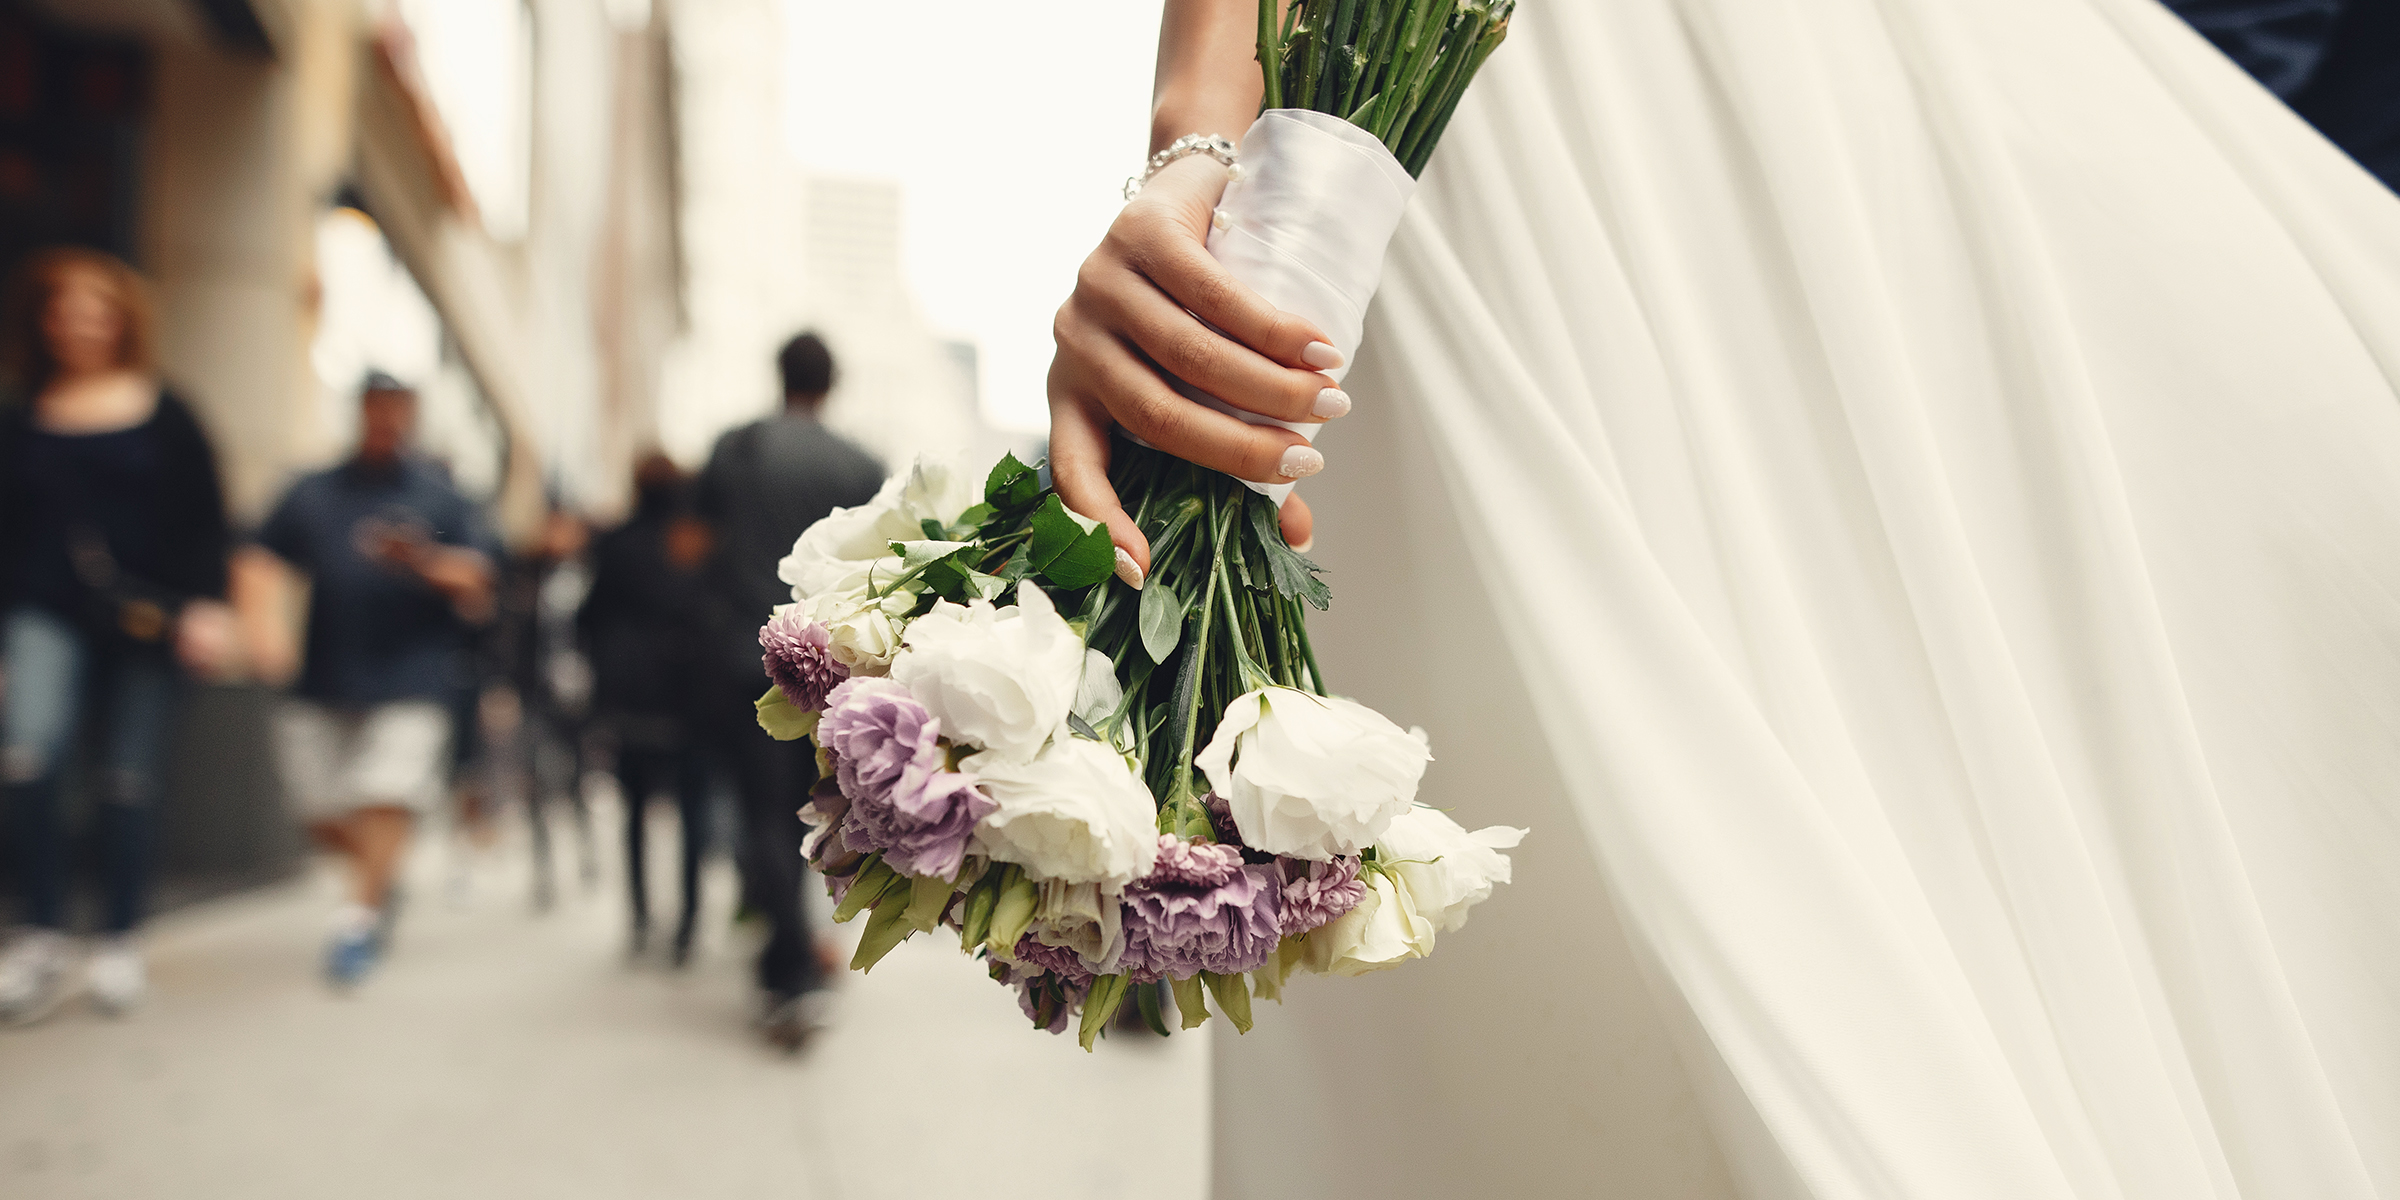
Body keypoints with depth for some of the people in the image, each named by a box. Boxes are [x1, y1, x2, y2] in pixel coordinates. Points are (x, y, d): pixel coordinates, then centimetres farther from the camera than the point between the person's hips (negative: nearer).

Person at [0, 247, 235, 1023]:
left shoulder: (164, 415, 5)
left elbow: (203, 517, 1)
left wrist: (205, 607, -9)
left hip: (147, 619, -1)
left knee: (128, 782, 3)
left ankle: (120, 942, 18)